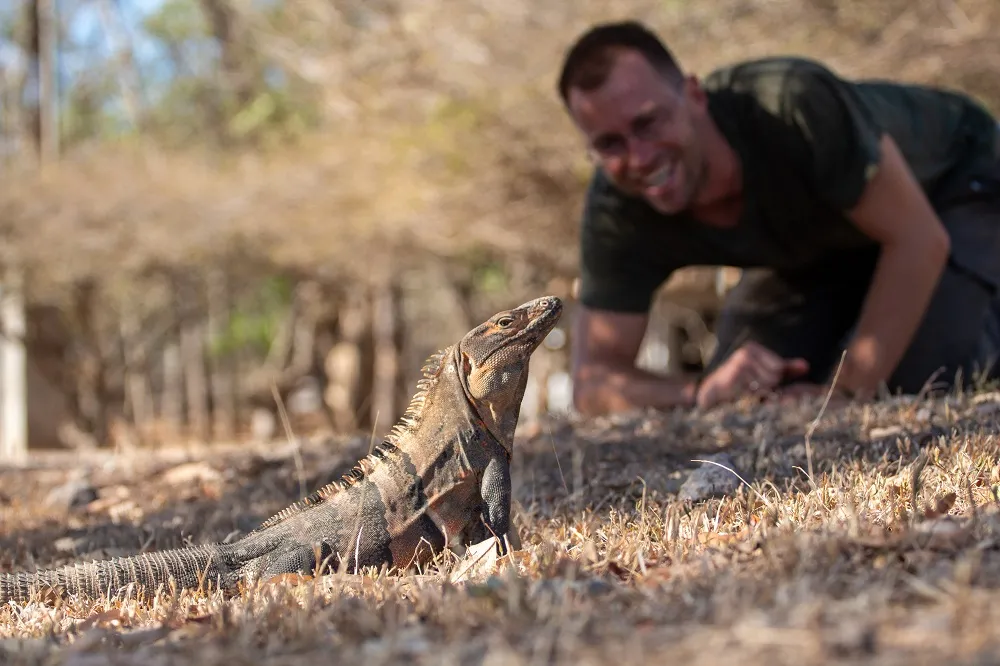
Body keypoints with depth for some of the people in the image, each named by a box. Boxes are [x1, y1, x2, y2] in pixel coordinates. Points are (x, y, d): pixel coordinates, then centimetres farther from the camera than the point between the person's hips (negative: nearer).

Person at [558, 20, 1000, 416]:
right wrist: (701, 391, -46)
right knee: (735, 395, -8)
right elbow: (593, 381, -26)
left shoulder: (792, 104, -41)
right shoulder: (617, 211, -27)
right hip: (822, 243, 5)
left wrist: (845, 389, -35)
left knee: (916, 377, -27)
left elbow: (919, 241, -33)